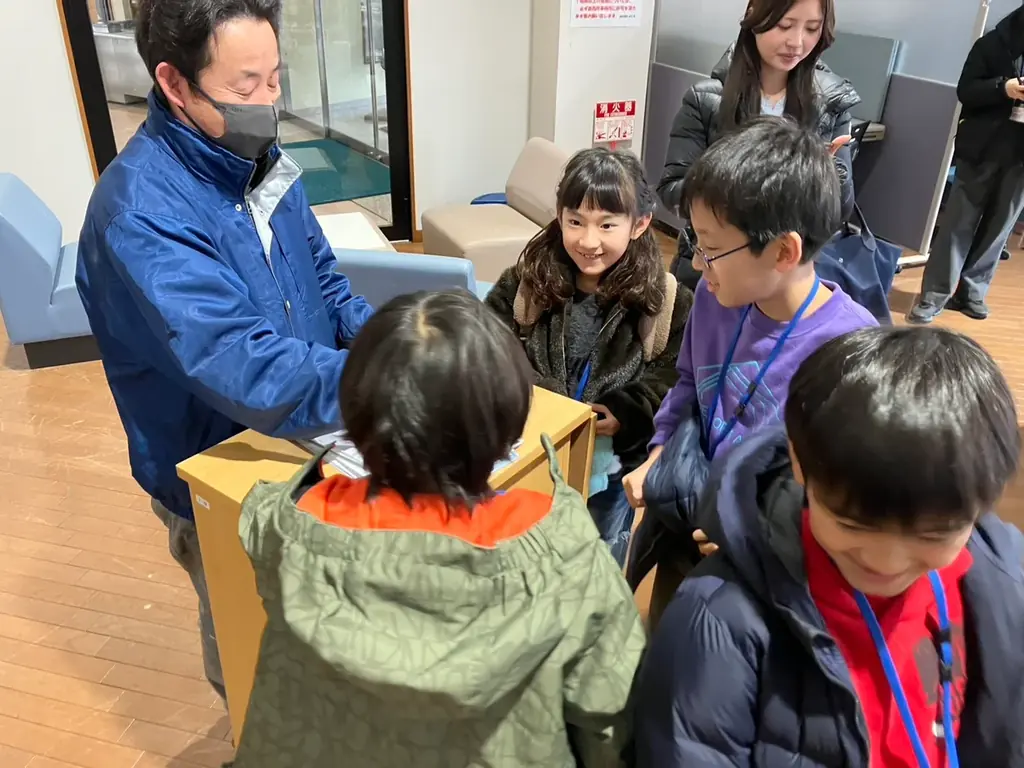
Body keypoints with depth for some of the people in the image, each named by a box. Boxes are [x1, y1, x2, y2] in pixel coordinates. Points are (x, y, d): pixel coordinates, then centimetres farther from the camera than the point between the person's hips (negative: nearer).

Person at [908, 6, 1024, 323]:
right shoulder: (994, 42, 0)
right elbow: (965, 90, -5)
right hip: (982, 150, -2)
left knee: (997, 228, 7)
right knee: (959, 223, 1)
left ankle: (971, 292, 17)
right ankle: (933, 296, 4)